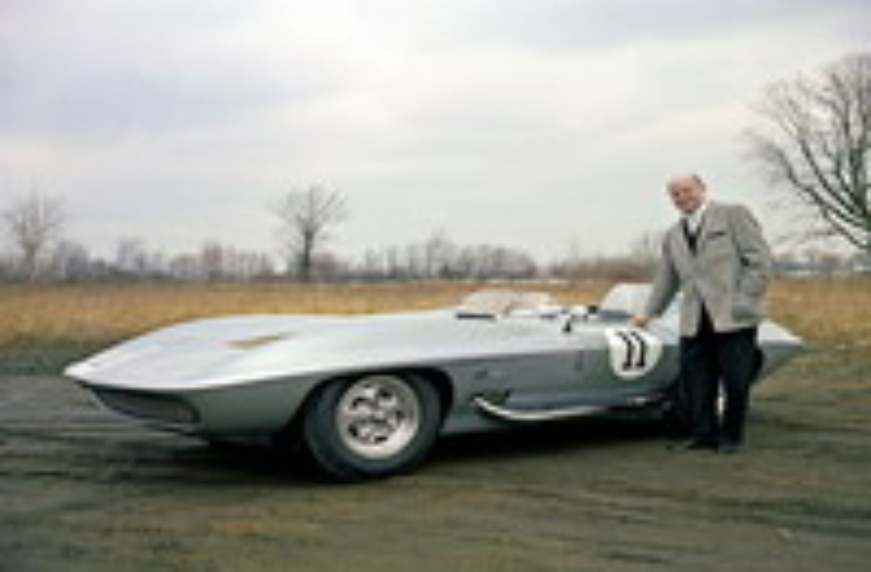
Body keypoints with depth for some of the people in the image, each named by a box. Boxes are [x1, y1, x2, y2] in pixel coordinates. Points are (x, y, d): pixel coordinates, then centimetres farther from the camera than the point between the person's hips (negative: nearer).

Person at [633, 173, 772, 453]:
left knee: (736, 382, -2)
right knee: (695, 383, 0)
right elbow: (666, 280, 29)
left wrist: (745, 301, -10)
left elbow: (759, 260, -3)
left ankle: (730, 437, 12)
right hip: (695, 323, 5)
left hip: (733, 319, -5)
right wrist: (649, 312, 25)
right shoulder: (672, 236, 20)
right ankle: (703, 433, 12)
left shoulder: (734, 215, 4)